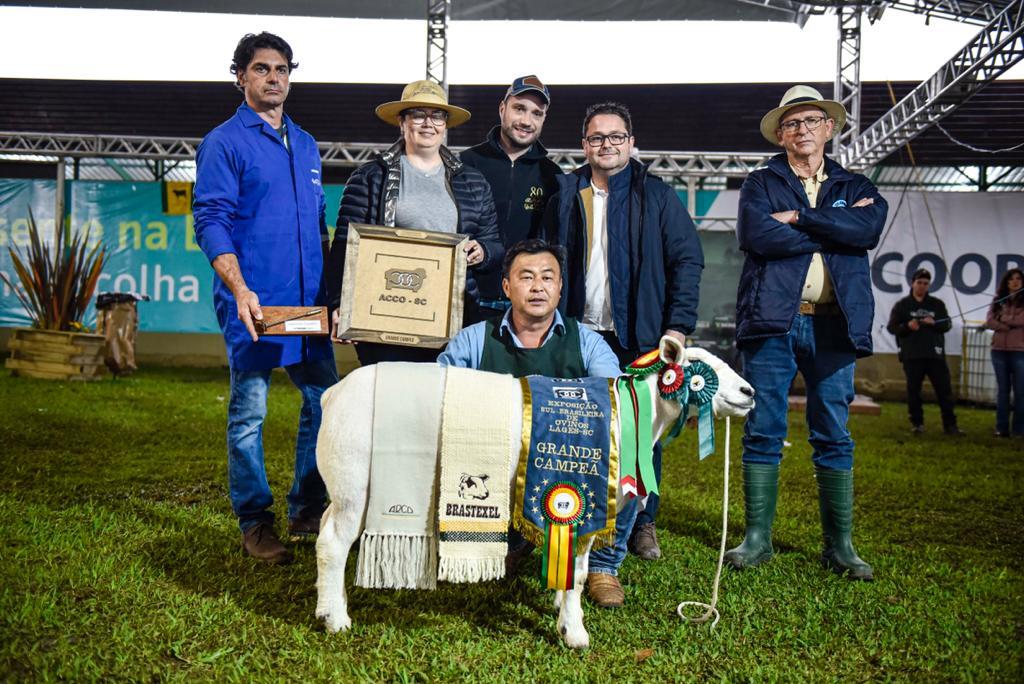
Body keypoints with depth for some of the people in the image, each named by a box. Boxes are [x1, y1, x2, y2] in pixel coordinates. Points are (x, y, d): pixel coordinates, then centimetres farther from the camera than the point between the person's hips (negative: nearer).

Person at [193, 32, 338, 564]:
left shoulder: (306, 145, 17)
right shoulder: (224, 142, -2)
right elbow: (210, 222, -9)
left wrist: (332, 284, 13)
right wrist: (240, 290, -21)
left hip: (308, 302, 6)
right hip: (252, 302, -6)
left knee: (326, 398, 7)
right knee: (248, 411, 0)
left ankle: (307, 511, 22)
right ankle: (254, 523, 14)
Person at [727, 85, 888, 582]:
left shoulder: (854, 187, 17)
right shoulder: (760, 183, 11)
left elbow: (869, 229, -5)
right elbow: (756, 234, -10)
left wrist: (799, 217, -9)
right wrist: (833, 229, -3)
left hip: (833, 326, 2)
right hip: (772, 322, -1)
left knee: (834, 438, 5)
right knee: (762, 433, 0)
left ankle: (840, 544, 13)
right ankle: (757, 538, 9)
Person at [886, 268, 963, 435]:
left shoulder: (937, 304, 11)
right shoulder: (902, 305, 5)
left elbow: (947, 324, 7)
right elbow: (891, 327, 0)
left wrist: (934, 323, -14)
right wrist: (907, 326, -18)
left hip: (935, 354, 1)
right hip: (912, 355, -1)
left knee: (944, 389, 1)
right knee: (913, 390, 4)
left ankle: (950, 424, 6)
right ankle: (917, 423, 15)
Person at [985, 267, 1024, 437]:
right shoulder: (998, 300, 10)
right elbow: (989, 321, -3)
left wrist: (1002, 318, -3)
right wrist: (1010, 326, -14)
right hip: (999, 350, 3)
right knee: (1003, 390, 7)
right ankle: (1002, 428, 12)